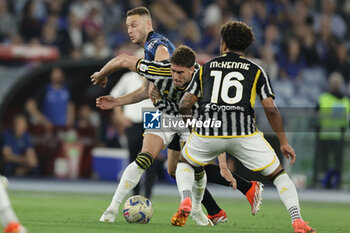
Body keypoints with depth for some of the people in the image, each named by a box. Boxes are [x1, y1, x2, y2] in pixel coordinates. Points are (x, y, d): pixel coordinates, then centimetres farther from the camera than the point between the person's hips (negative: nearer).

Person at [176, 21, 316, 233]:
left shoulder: (206, 68, 18)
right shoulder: (256, 70, 14)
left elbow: (184, 105, 13)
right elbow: (271, 109, 5)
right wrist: (284, 142, 13)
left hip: (207, 132, 1)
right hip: (244, 134, -1)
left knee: (184, 163, 31)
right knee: (279, 174, 13)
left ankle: (186, 200, 2)